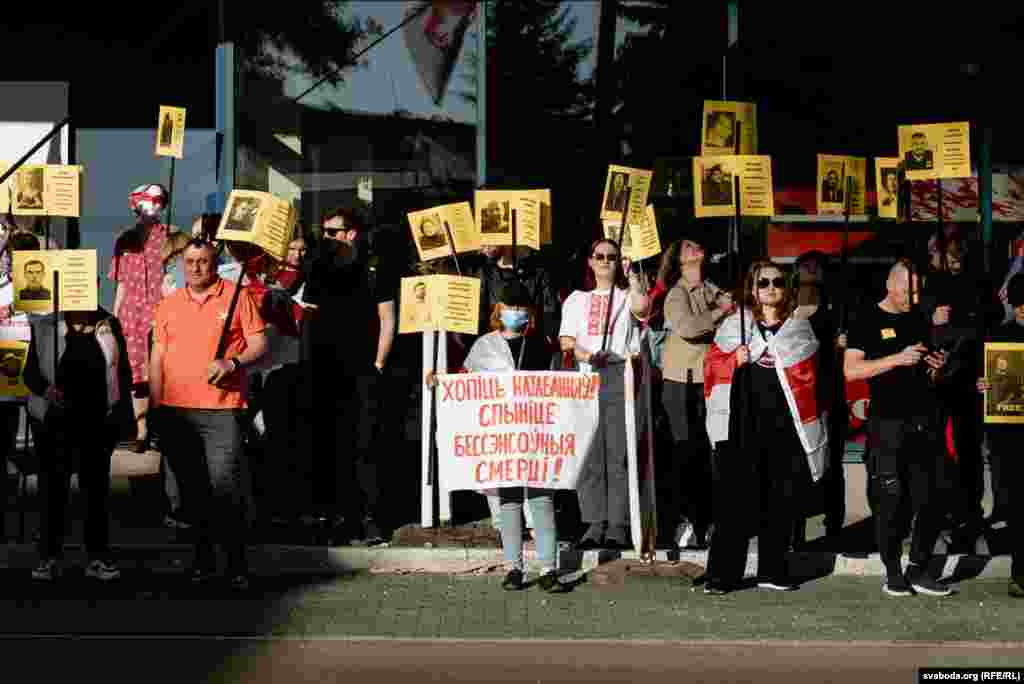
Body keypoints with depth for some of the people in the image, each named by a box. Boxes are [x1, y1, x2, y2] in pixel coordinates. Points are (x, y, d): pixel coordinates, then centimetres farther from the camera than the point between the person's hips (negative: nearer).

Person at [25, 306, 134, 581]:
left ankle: (98, 556, 15)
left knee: (97, 486, 8)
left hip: (99, 421, 1)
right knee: (53, 486, 2)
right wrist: (45, 389, -19)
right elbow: (30, 370, 2)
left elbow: (123, 372, 7)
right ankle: (50, 556, 9)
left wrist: (125, 416, 1)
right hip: (55, 419, -1)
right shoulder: (44, 325, 1)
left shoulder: (109, 324, 5)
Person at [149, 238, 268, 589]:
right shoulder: (169, 305, 13)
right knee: (191, 489, 9)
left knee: (225, 484, -12)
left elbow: (259, 343, 2)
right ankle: (203, 557, 20)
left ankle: (237, 561, -4)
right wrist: (155, 405, 9)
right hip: (175, 409, 4)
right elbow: (157, 357, 15)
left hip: (221, 408, -4)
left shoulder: (236, 297, 3)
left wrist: (233, 363, -16)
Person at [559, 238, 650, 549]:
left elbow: (642, 307, -12)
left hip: (620, 374, -2)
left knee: (619, 451, -7)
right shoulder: (577, 299, 21)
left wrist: (631, 275, -3)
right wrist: (583, 354, -9)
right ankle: (594, 523, -1)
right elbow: (566, 340, 10)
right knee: (589, 452, -3)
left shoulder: (626, 296, 14)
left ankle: (618, 526, -7)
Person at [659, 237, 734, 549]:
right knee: (686, 450, -2)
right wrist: (719, 312, -13)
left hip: (710, 379, 4)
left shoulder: (714, 291, 10)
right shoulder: (677, 294, -4)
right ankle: (686, 519, 5)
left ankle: (704, 521, 11)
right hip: (682, 382, -4)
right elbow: (686, 327, -22)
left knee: (707, 450, 3)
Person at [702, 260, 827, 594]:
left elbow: (810, 378, 15)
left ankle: (773, 570, 16)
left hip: (785, 425, 2)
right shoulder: (734, 325, 8)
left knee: (781, 498, 5)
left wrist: (811, 422, 7)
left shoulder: (800, 328, 13)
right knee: (737, 496, -6)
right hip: (742, 425, -2)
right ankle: (722, 572, -3)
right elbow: (712, 363, 9)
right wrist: (735, 360, -11)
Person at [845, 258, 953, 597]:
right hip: (888, 425, -5)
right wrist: (898, 358, -16)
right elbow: (851, 369, -11)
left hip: (924, 422, 5)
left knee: (931, 500, 0)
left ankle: (918, 569, 11)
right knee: (891, 501, -3)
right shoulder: (869, 321, 0)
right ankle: (893, 573, 8)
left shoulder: (920, 319, 16)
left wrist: (936, 368, 1)